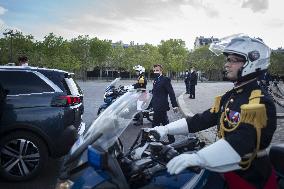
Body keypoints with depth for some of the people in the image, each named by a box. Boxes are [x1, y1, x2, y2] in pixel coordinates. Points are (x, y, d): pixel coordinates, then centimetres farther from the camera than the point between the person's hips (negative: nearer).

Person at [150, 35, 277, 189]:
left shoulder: (261, 102, -21)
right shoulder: (230, 97, 6)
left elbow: (242, 141, -35)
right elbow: (203, 119, 1)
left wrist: (195, 158, -45)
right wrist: (166, 129, -7)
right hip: (228, 171, 7)